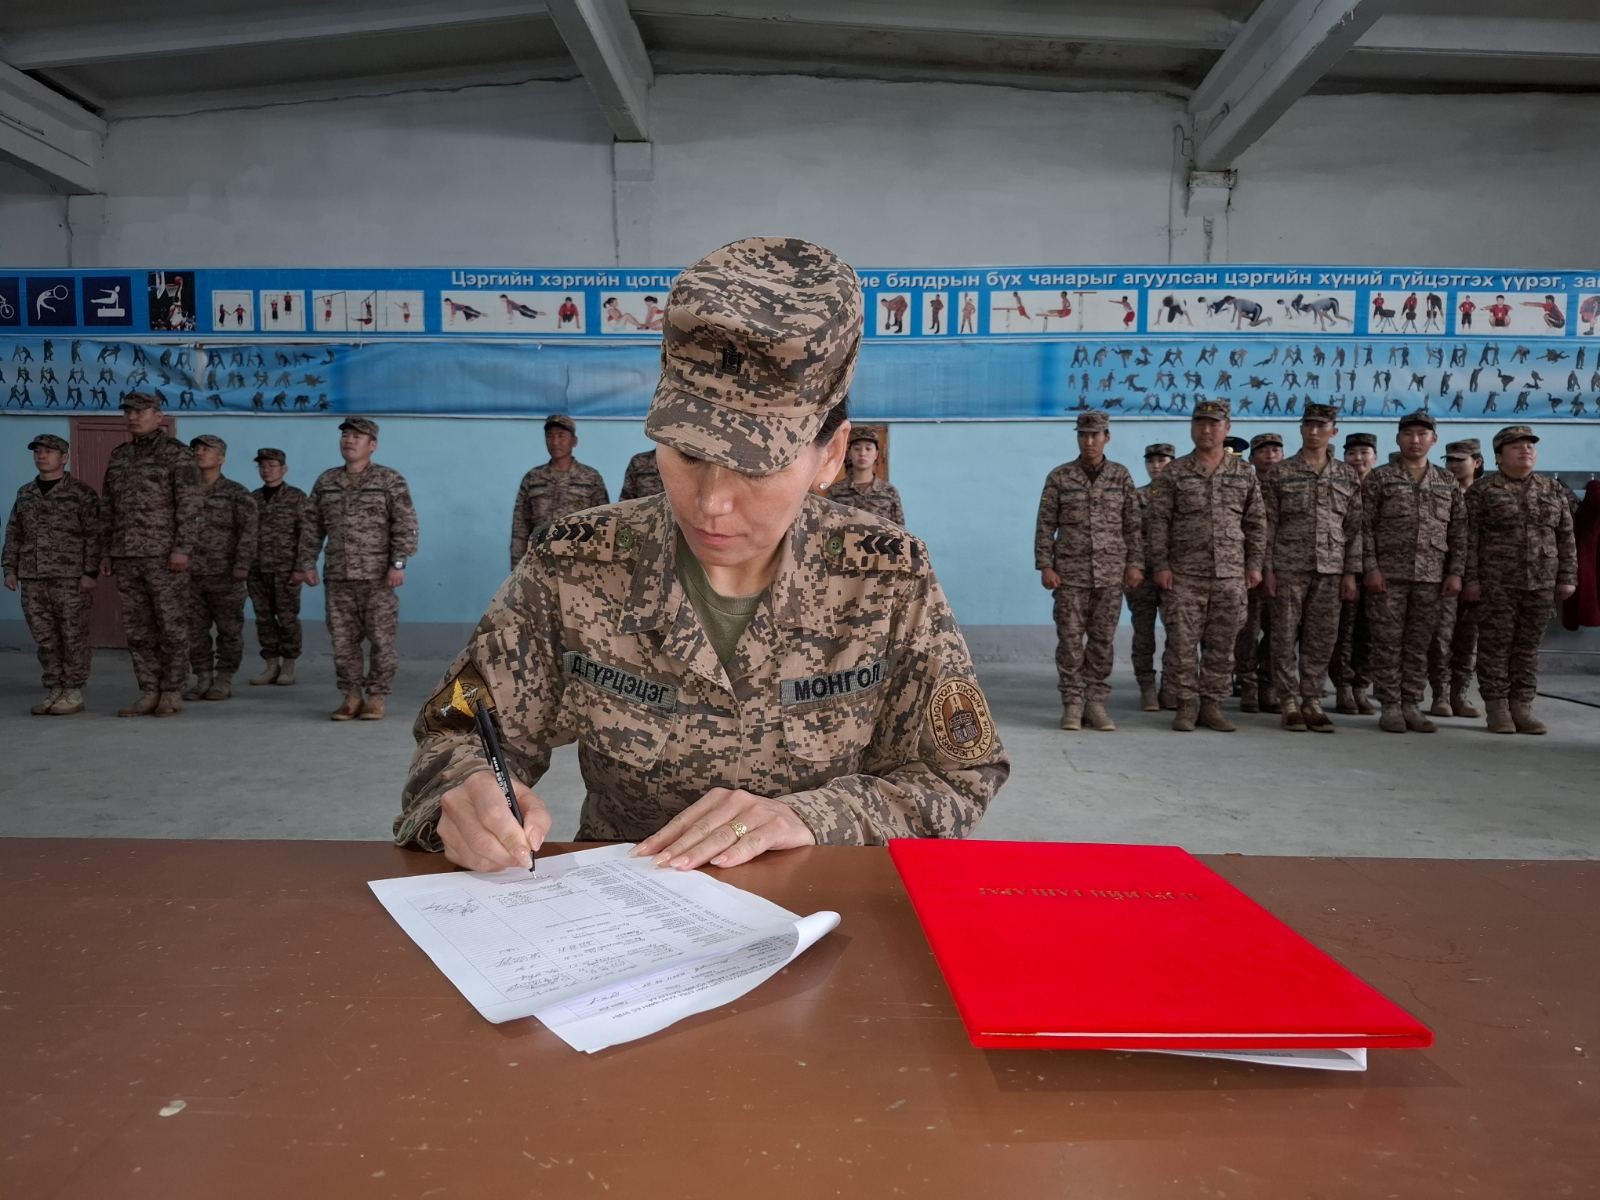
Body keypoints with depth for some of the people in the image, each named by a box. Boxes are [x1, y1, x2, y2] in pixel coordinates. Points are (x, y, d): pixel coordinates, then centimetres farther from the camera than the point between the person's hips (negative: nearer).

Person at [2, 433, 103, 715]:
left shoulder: (82, 492, -2)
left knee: (73, 637, -2)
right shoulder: (25, 493, 15)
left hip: (70, 577, -5)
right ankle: (54, 691, 15)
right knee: (45, 638, 7)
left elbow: (94, 535, -6)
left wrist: (90, 572, -13)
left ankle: (74, 694, 5)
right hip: (32, 578, 5)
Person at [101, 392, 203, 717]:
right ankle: (149, 694, 12)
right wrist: (108, 552, 14)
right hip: (127, 556, 7)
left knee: (172, 626, -3)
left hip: (165, 554, -7)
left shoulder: (177, 454, -5)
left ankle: (172, 694, 5)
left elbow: (191, 505, -13)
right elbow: (110, 509, 19)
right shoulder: (119, 456, 15)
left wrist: (183, 548, -20)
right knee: (138, 628, 6)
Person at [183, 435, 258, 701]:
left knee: (229, 630, 2)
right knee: (194, 630, 6)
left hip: (225, 575, -4)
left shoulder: (237, 494, -1)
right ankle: (202, 678, 16)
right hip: (191, 574, 4)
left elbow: (248, 531, -9)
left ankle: (224, 680, 12)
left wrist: (242, 564, -19)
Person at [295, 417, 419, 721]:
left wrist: (398, 563, -14)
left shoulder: (390, 480, -1)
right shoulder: (325, 481, 13)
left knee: (381, 640, -1)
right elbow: (311, 526, 16)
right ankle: (351, 698, 16)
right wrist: (306, 563, 11)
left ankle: (376, 699, 10)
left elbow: (405, 525, -7)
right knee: (342, 641, 6)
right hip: (338, 578, 4)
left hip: (378, 577, -4)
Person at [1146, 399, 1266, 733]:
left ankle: (1211, 704, 16)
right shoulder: (1173, 474, 3)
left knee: (1221, 645, 6)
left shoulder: (1245, 474, 10)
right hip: (1184, 575, -2)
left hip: (1230, 576, 2)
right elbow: (1158, 523, 0)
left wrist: (1254, 564, 4)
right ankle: (1187, 704, 9)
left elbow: (1256, 523, 12)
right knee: (1182, 643, -2)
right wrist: (1160, 565, -7)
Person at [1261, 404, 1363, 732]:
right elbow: (1268, 525, 0)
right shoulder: (1280, 473, 2)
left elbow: (1355, 528, 9)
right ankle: (1290, 702, 9)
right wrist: (1266, 569, -6)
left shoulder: (1347, 477, 9)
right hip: (1288, 568, -2)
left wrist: (1351, 572, 3)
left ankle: (1313, 701, 13)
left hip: (1329, 570, 2)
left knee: (1321, 639, 4)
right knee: (1285, 637, 0)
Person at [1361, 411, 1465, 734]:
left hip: (1430, 577, 3)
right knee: (1388, 643, -1)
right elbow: (1364, 526, -3)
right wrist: (1371, 568, -11)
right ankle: (1390, 707, 6)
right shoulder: (1379, 478, 2)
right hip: (1388, 574, -3)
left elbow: (1459, 532, 11)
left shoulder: (1447, 484, 12)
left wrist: (1455, 573, 3)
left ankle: (1412, 706, 14)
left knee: (1418, 646, 7)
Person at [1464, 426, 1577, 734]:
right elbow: (1470, 538, -4)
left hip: (1541, 583, 4)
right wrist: (1471, 579, -9)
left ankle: (1522, 707, 12)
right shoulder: (1482, 490, 0)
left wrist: (1567, 577, 5)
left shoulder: (1554, 490, 11)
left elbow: (1566, 538, 12)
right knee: (1495, 644, -1)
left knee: (1528, 646, 6)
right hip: (1496, 582, -3)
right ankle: (1497, 708, 5)